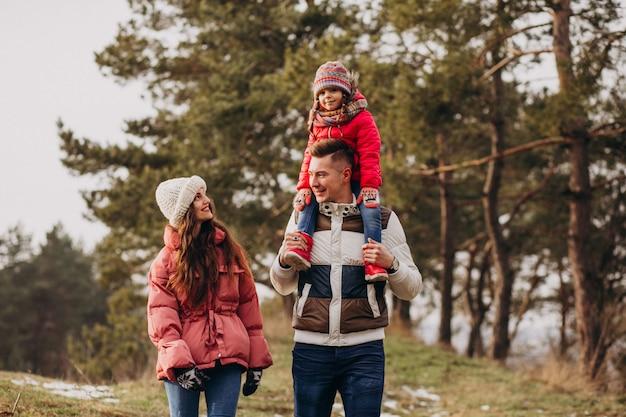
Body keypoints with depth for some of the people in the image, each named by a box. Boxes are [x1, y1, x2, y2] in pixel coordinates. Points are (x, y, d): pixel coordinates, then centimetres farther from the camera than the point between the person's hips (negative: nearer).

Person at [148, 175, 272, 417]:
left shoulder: (228, 249, 10)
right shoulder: (166, 259, 3)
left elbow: (248, 303, 10)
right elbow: (161, 316, -5)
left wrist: (256, 360, 6)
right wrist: (178, 362, -18)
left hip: (227, 358, 1)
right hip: (183, 362, -1)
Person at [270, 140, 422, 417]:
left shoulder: (383, 220, 3)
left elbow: (410, 290, 5)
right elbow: (283, 286, 16)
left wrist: (390, 263, -16)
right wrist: (284, 258, -6)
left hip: (364, 350, -2)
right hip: (311, 347, 2)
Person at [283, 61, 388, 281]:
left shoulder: (361, 119, -5)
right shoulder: (318, 123, 12)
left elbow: (369, 155, -10)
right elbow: (310, 156, 11)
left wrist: (370, 185, -20)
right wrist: (304, 186, -2)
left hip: (355, 180, -5)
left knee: (370, 211, -26)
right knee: (308, 203, -20)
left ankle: (373, 263, -31)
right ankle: (302, 247, -30)